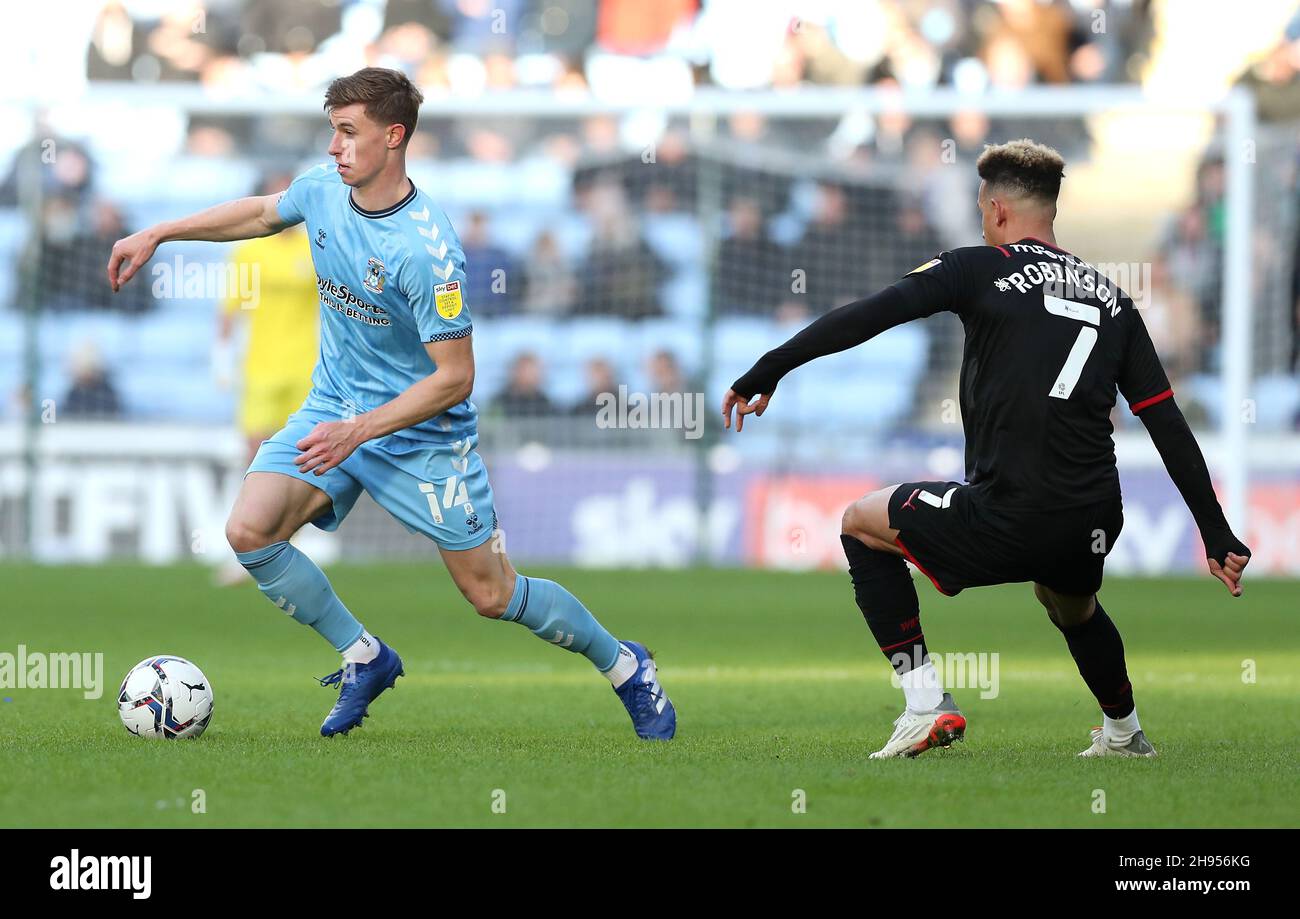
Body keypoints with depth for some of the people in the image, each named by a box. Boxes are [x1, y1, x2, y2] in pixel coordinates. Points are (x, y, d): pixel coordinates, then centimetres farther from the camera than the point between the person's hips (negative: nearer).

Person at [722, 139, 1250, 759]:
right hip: (1091, 530, 6)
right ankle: (1124, 733, 54)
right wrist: (1218, 537, 16)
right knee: (1070, 604, 40)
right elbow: (1170, 428, 13)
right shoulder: (1110, 299, 15)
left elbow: (866, 317, -10)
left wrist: (766, 372, -5)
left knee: (861, 523, 19)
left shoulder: (980, 269, 1)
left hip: (1006, 517, -6)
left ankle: (925, 701, 7)